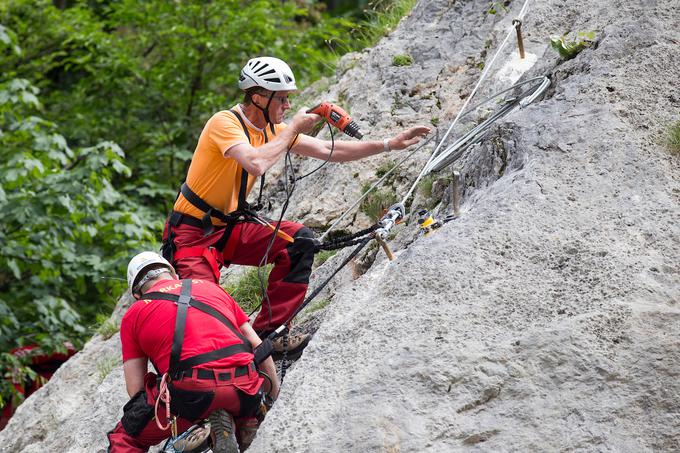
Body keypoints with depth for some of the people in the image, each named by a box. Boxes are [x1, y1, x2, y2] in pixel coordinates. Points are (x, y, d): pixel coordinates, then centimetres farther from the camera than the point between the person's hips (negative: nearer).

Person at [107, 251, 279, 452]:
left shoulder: (133, 314, 18)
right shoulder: (210, 287, 26)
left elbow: (135, 389, 11)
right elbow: (257, 346, 23)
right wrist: (274, 392, 32)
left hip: (192, 390, -3)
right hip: (244, 390, 3)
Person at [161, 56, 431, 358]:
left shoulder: (273, 129, 4)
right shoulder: (225, 123, -21)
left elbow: (328, 151, 8)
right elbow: (256, 164, -39)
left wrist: (391, 144, 2)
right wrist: (293, 129, -25)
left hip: (230, 227, 8)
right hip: (192, 234, -8)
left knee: (299, 240, -10)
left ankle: (267, 333, -5)